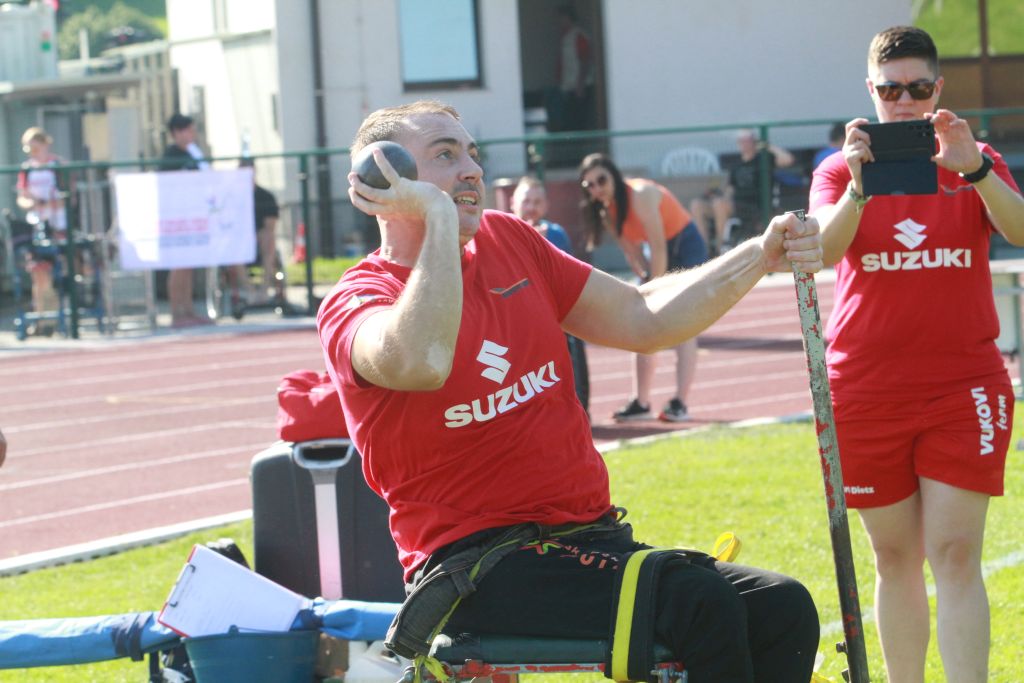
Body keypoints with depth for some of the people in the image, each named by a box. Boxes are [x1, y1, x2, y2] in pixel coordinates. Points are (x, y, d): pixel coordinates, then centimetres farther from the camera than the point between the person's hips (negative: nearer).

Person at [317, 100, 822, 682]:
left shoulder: (508, 241, 15)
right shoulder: (356, 301, -6)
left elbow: (641, 319, 20)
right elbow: (421, 364, -32)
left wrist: (759, 257, 8)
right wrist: (438, 215, -22)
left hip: (592, 537, 7)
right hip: (476, 563, -7)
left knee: (783, 609, -13)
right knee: (703, 608, -28)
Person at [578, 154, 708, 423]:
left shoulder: (640, 195, -28)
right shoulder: (606, 209, -5)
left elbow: (658, 247, -28)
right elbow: (632, 249, 1)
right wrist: (647, 278, -9)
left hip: (686, 249, -8)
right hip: (658, 256, 8)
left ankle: (679, 403, -19)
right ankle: (640, 403, 7)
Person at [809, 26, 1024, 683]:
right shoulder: (841, 169, 5)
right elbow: (825, 248, -15)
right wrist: (859, 185, -33)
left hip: (964, 382, -1)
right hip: (866, 390, 1)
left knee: (955, 555, -9)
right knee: (895, 558, 7)